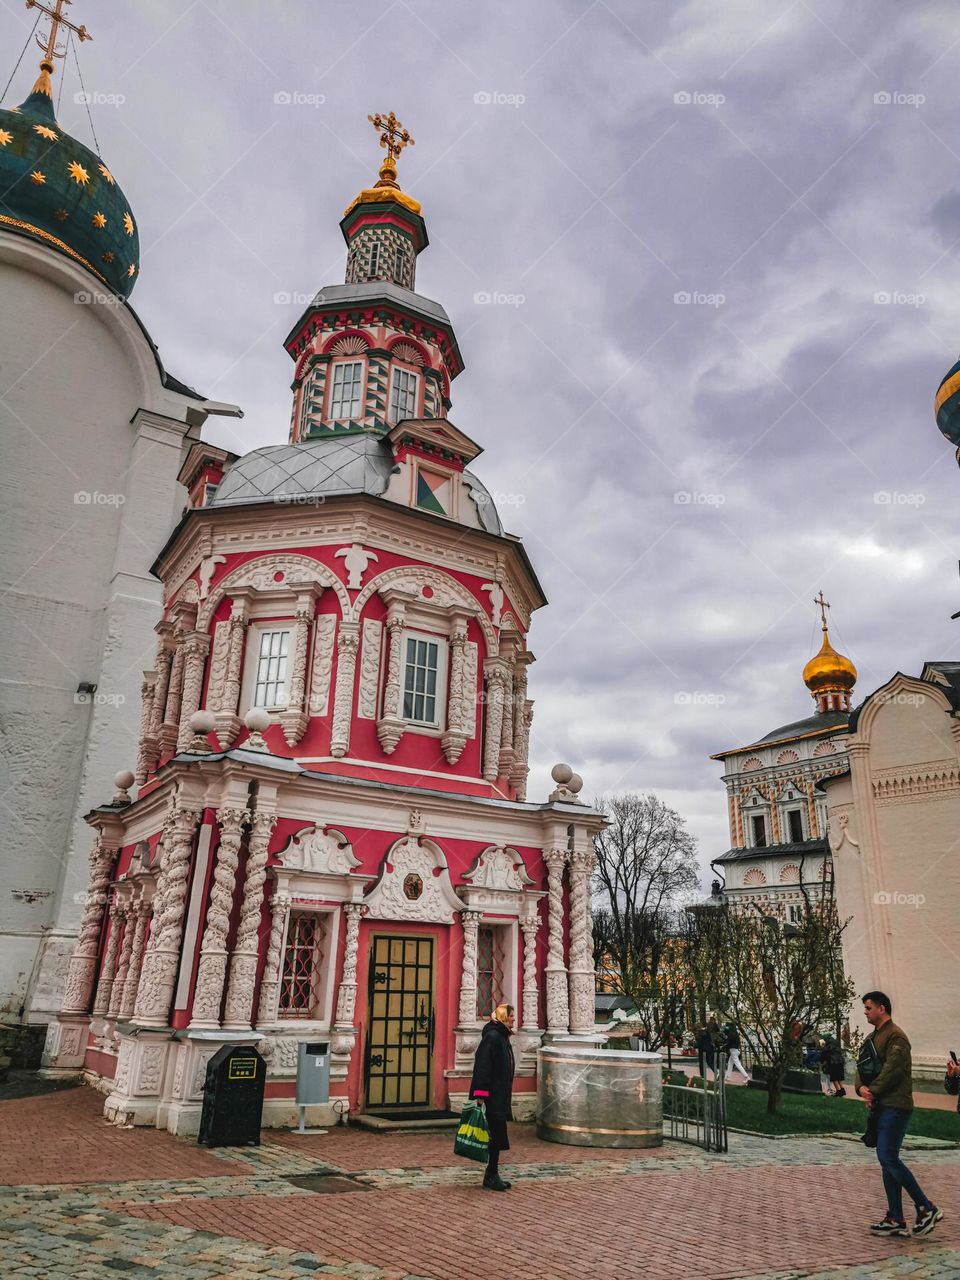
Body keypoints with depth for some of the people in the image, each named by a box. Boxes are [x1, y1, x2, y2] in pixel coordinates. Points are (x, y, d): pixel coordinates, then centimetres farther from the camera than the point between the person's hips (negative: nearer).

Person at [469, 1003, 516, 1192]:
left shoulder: (502, 1037, 13)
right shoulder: (492, 1037, -17)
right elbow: (482, 1066, -23)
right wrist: (481, 1094, -26)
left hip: (500, 1097, 10)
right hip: (492, 1096, -10)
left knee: (497, 1137, 13)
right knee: (496, 1135, -3)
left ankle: (492, 1175, 21)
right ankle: (491, 1176, 6)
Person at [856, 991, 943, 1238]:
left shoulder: (895, 1036, -11)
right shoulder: (872, 1038, 18)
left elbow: (892, 1070, -20)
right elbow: (861, 1068, 14)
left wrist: (873, 1091, -13)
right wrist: (862, 1088, -5)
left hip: (895, 1106, -9)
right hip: (880, 1106, 9)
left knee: (888, 1158, -12)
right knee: (887, 1160, 9)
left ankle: (927, 1208, 1)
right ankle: (896, 1220, 13)